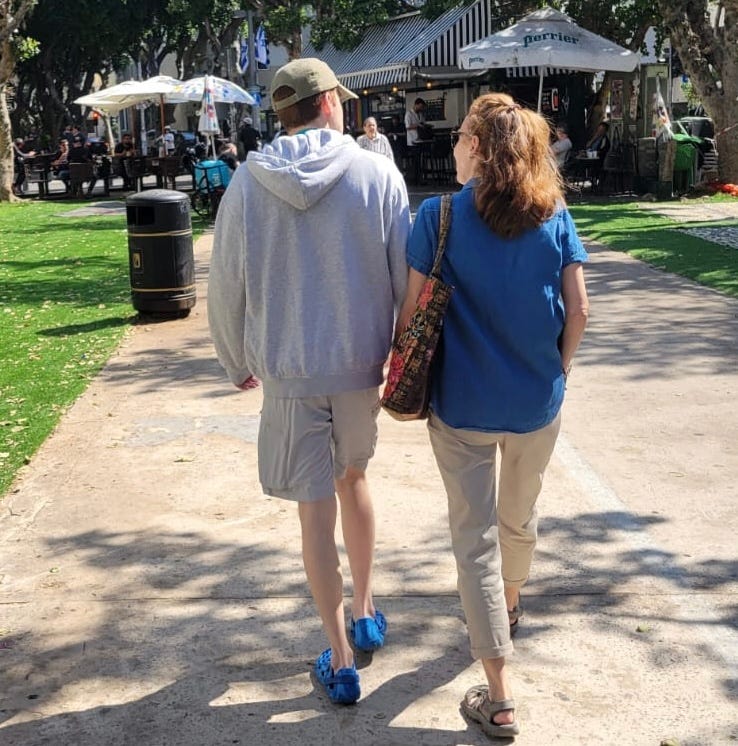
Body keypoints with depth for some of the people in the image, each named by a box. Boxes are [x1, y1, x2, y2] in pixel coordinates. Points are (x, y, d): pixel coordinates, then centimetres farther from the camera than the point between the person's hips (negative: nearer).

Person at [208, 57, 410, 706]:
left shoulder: (249, 182, -5)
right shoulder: (378, 174, -7)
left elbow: (225, 286, -1)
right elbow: (407, 277, -5)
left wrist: (238, 363, 14)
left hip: (287, 371, -1)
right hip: (360, 364, 1)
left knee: (316, 509, 7)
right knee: (353, 477, 25)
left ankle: (341, 661, 16)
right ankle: (367, 612, 38)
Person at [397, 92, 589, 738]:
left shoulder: (440, 214, -10)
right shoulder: (554, 213, -2)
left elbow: (412, 310, -10)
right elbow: (578, 310, -3)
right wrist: (559, 368, 12)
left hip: (462, 404, -3)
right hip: (538, 402, 3)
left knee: (476, 538, 5)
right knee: (520, 518, 25)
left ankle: (499, 699, 7)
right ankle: (508, 606, 54)